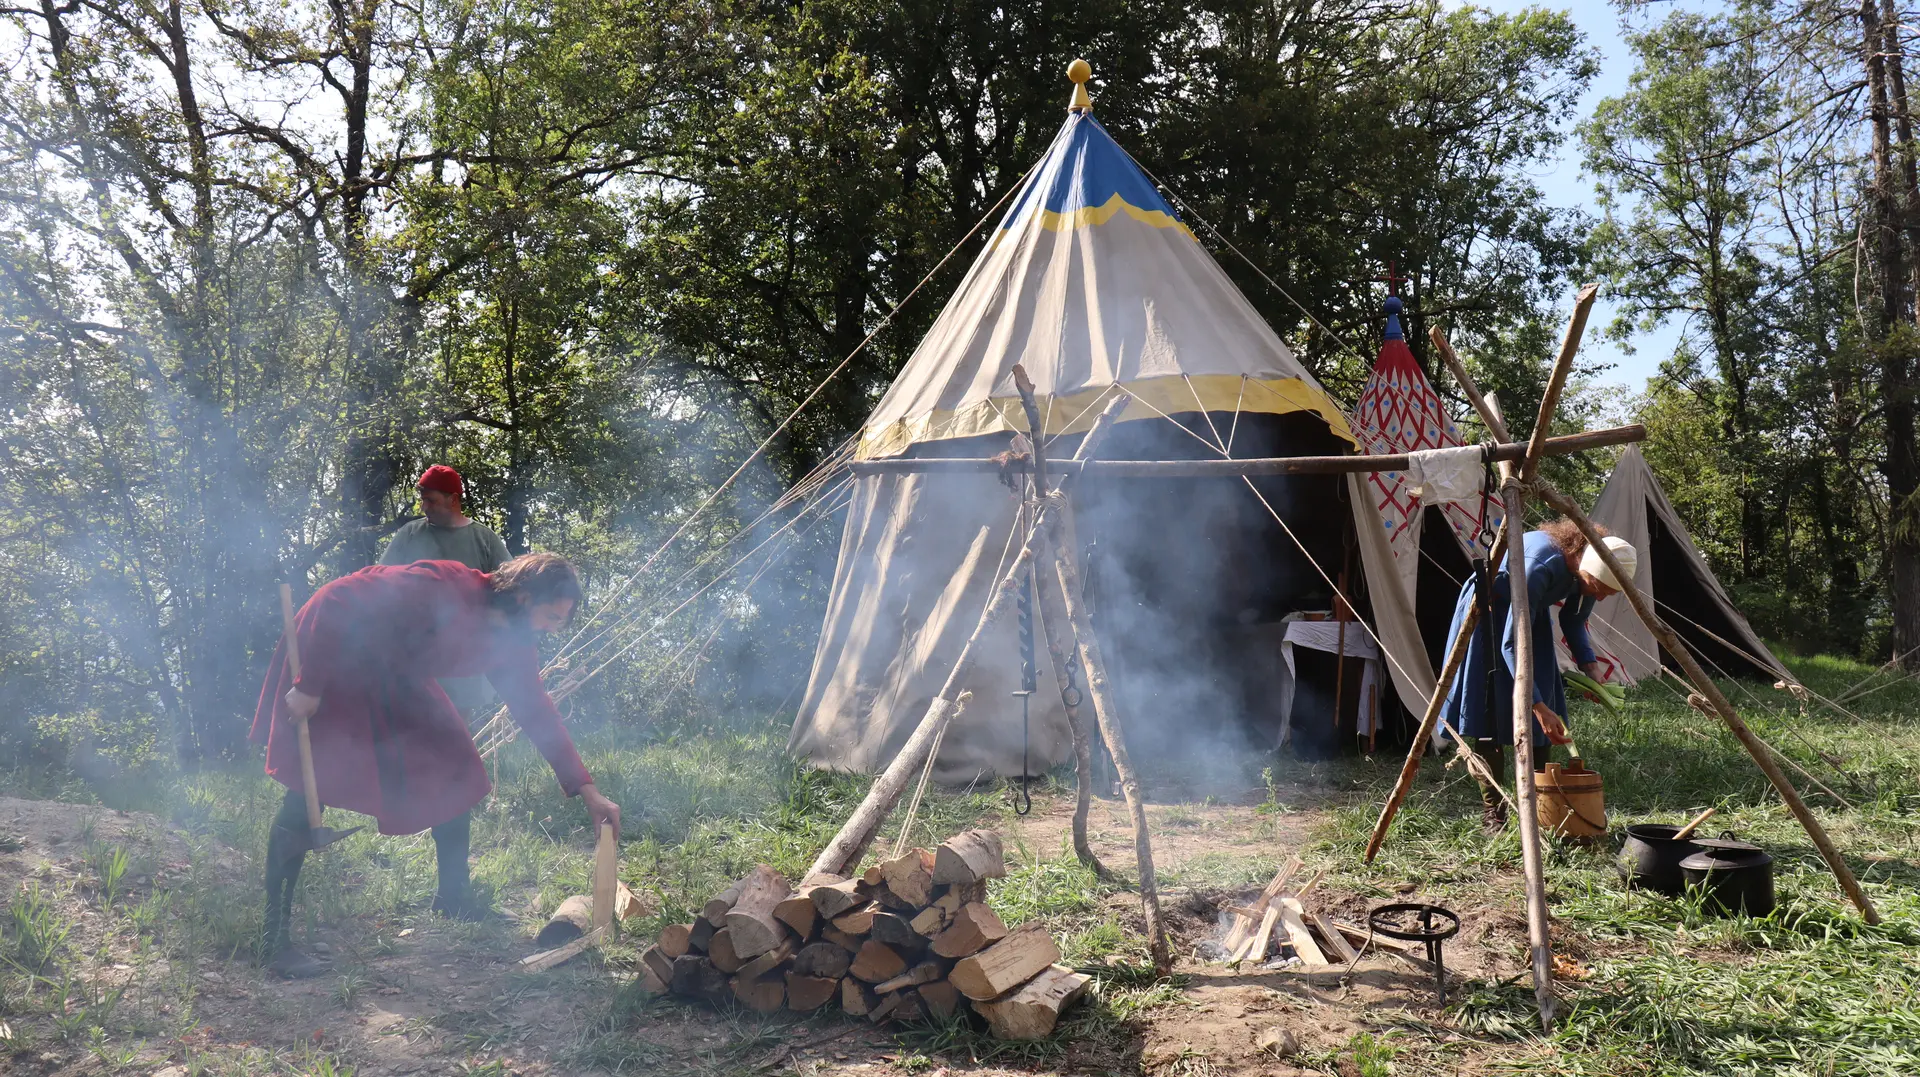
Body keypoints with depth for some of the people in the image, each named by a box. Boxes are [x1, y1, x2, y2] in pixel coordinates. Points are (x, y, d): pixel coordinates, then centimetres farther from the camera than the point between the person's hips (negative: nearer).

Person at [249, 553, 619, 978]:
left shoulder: (511, 644, -8)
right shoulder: (448, 589, -34)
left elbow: (537, 712, 0)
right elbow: (338, 601, -32)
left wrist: (587, 791, -4)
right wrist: (309, 687, -27)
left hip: (392, 676, 8)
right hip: (330, 652, -8)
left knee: (455, 767, 2)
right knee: (308, 792, -13)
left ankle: (452, 894, 19)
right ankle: (274, 939, -8)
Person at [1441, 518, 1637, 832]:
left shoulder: (1587, 572, -19)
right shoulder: (1541, 566, -39)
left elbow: (1573, 622, 2)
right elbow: (1512, 645, -37)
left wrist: (1590, 664, -15)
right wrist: (1538, 706, -39)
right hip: (1487, 611, -7)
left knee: (1539, 718, -1)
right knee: (1487, 710, -12)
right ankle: (1494, 816, -7)